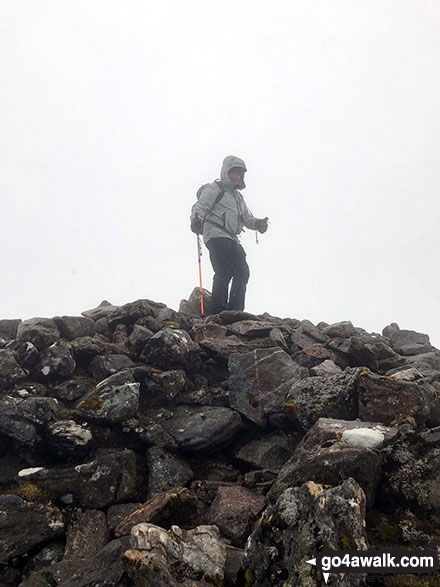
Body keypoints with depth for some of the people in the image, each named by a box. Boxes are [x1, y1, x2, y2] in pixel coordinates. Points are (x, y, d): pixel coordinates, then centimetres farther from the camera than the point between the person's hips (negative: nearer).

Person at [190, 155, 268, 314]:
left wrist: (258, 223, 4)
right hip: (216, 236, -8)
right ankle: (218, 312, -17)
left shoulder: (238, 197, 30)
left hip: (232, 240, 8)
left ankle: (235, 311, 3)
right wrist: (196, 219, -29)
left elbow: (247, 218, 26)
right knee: (224, 273, -18)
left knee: (243, 272, 0)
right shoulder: (214, 189, 6)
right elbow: (200, 206, -6)